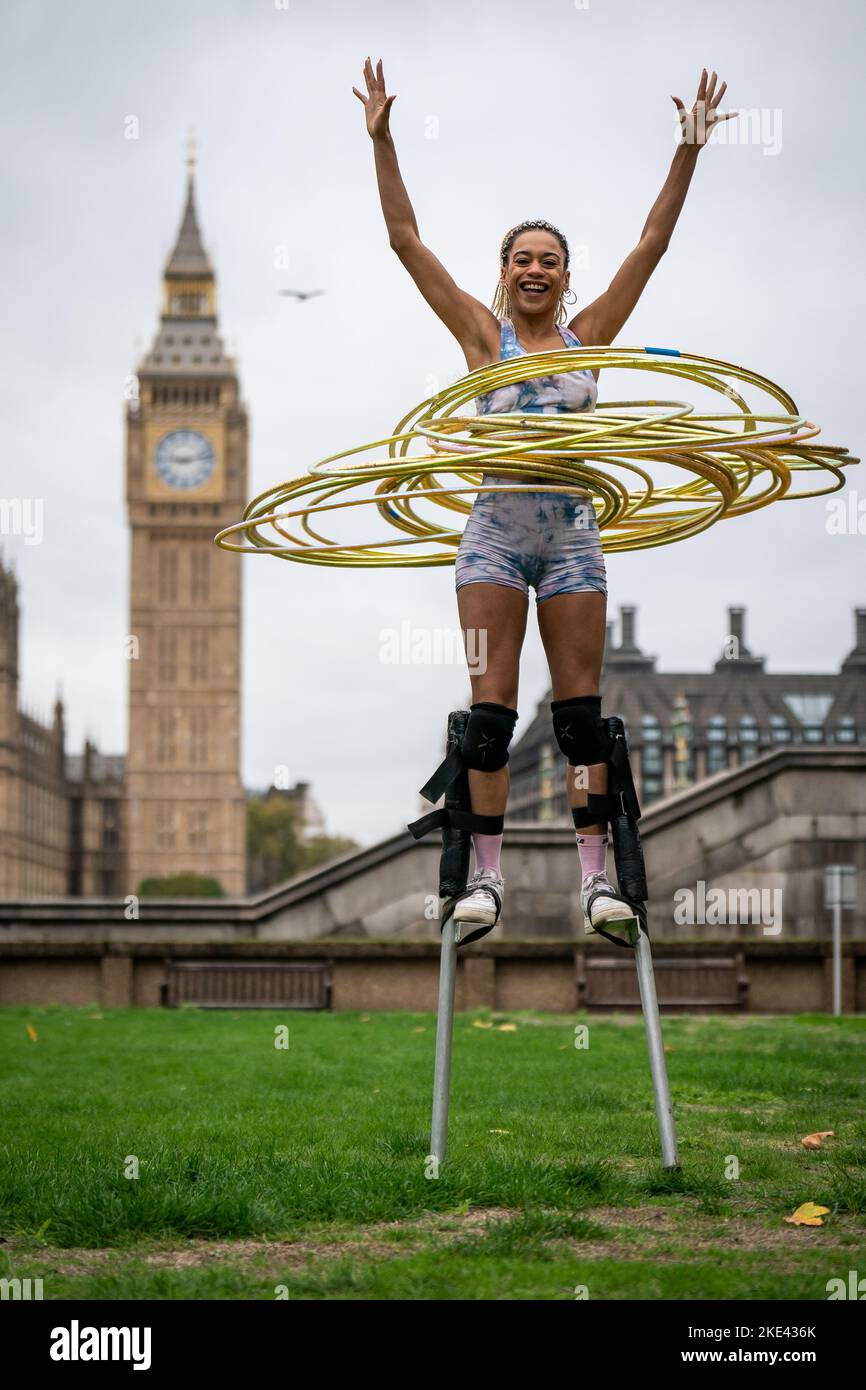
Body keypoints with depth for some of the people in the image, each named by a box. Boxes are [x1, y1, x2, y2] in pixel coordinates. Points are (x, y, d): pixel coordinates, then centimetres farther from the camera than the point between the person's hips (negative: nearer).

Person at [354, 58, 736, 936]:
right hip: (496, 531, -1)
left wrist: (688, 152, 2)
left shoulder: (588, 335, 9)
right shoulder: (483, 333, 6)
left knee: (579, 705, 1)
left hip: (571, 534, 1)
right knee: (491, 705, -2)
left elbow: (652, 242, 7)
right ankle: (485, 873, 0)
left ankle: (596, 875, 1)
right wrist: (381, 140, -3)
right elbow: (405, 239, 2)